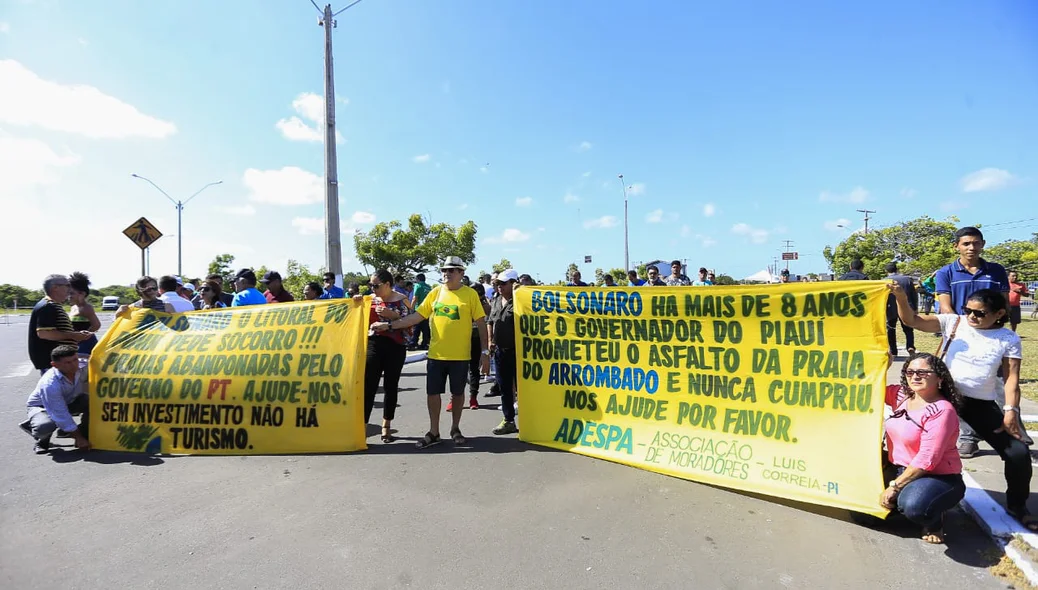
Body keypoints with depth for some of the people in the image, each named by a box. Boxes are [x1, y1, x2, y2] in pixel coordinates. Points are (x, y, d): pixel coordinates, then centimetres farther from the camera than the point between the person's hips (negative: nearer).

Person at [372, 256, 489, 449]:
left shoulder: (470, 294, -5)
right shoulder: (436, 292, 4)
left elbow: (481, 323, -4)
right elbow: (417, 316, 4)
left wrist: (484, 351, -8)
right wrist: (389, 325, -3)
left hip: (460, 355, -3)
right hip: (436, 354, 3)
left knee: (458, 392, 11)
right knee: (433, 392, 8)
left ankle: (455, 429, 32)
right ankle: (433, 433, 24)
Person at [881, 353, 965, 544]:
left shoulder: (942, 411, -19)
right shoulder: (901, 395, 1)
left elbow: (927, 460, -23)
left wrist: (894, 486, -21)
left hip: (938, 477, -7)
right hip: (903, 471, 7)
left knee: (914, 506, -36)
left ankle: (934, 521, -1)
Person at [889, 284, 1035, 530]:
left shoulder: (1008, 338, -1)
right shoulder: (953, 322, -4)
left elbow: (1011, 377, -2)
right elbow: (912, 320, -14)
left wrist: (1011, 410, -12)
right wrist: (901, 297, -31)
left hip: (981, 404, 1)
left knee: (1018, 452, 1)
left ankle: (1017, 506, 28)